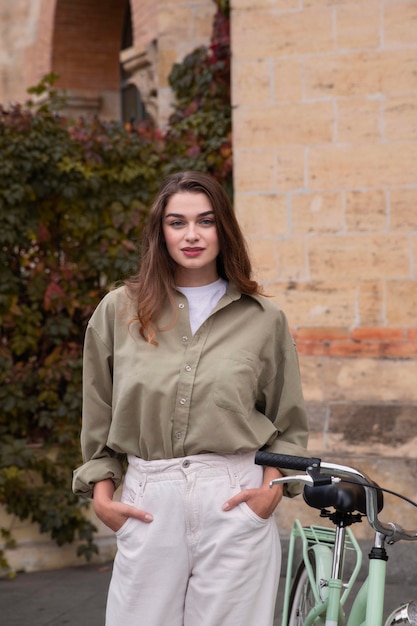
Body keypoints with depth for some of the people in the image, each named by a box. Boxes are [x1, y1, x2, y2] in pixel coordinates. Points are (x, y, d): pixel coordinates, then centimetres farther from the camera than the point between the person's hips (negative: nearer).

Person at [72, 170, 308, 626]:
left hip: (235, 502, -1)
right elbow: (98, 418, 13)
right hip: (147, 503, 1)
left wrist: (273, 486, -3)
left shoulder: (263, 319, 7)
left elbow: (288, 423, 12)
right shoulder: (119, 310, 8)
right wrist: (100, 493, 4)